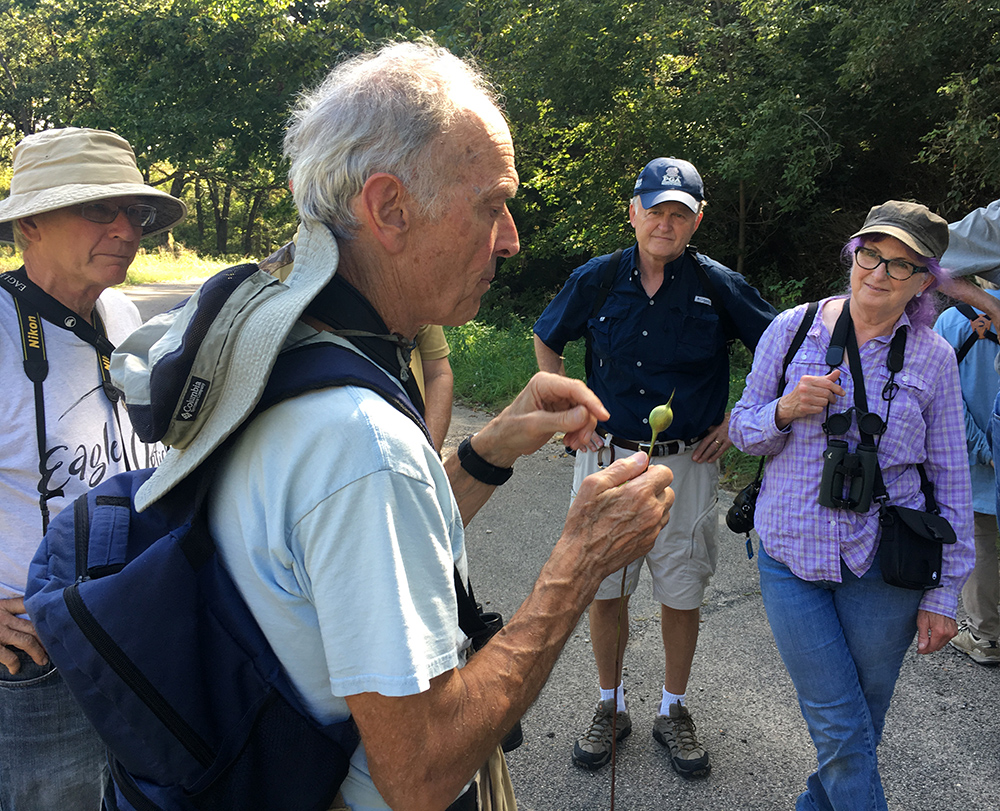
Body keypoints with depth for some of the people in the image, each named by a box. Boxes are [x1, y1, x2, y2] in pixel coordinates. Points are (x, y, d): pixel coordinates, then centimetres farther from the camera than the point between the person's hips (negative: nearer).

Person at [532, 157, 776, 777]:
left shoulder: (719, 285, -3)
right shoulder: (596, 280, 0)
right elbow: (546, 341, 15)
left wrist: (739, 422, 2)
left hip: (688, 464, -1)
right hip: (606, 458, 1)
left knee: (683, 595, 10)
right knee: (604, 591, 10)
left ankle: (675, 712, 31)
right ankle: (611, 705, 31)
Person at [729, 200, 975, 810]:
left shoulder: (933, 357, -2)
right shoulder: (792, 329, -2)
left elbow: (951, 481, 2)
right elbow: (744, 430, 5)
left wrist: (943, 594, 1)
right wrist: (785, 412, -18)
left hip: (884, 566, 1)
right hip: (791, 555, 0)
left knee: (860, 725, 14)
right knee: (841, 728, 2)